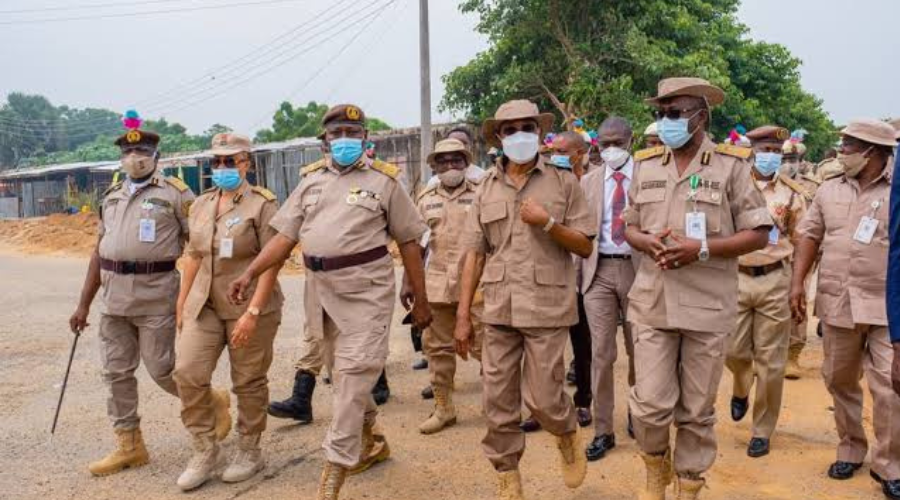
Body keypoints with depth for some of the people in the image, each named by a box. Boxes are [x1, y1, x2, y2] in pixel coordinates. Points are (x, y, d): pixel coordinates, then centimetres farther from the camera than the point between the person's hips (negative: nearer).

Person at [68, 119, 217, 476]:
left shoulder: (175, 193, -5)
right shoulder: (111, 196, 14)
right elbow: (99, 251, 16)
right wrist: (84, 304, 15)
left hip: (157, 295, -6)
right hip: (114, 297, 6)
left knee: (161, 369, -2)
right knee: (116, 372, 9)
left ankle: (212, 404, 24)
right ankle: (129, 446, 22)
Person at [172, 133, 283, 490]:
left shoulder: (262, 204, -9)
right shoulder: (201, 204, 11)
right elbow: (194, 255, 17)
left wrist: (253, 311, -20)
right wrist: (182, 303, 14)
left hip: (249, 307, -5)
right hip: (204, 305, 6)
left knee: (249, 382, 5)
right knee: (187, 373, -3)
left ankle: (249, 452, 24)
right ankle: (205, 450, 14)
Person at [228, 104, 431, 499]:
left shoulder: (384, 180, 1)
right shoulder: (311, 181, 12)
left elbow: (409, 242, 2)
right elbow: (285, 236, 8)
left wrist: (420, 299, 1)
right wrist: (249, 274, -5)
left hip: (366, 288, -5)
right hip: (322, 288, 5)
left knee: (355, 373, -8)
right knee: (347, 372, 15)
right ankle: (370, 441, 36)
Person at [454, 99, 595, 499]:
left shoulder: (563, 181, 1)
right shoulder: (487, 188, 8)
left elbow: (585, 246, 1)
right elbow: (474, 253, 6)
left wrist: (548, 223, -17)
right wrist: (463, 314, 2)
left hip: (547, 307, -3)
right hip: (498, 309, 3)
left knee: (542, 399, 1)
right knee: (497, 400, 7)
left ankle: (568, 434, 35)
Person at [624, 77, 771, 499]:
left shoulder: (732, 165, -3)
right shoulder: (645, 164, 8)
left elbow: (758, 234, -3)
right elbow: (629, 228, 14)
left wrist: (702, 249, -17)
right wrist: (649, 242, -9)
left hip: (708, 305, -2)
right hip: (652, 302, 3)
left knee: (696, 411, 8)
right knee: (649, 405, 1)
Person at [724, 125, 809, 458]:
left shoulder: (792, 193, 3)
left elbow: (801, 240, 8)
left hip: (775, 280, 0)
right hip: (736, 278, 0)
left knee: (771, 361, 4)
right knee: (733, 350, 3)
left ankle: (762, 431, 18)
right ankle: (741, 391, 38)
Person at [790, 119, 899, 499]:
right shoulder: (829, 191, 9)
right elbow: (810, 236, 10)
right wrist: (797, 282, 1)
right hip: (837, 303, 4)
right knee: (839, 380, 14)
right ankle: (850, 448, 32)